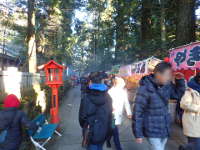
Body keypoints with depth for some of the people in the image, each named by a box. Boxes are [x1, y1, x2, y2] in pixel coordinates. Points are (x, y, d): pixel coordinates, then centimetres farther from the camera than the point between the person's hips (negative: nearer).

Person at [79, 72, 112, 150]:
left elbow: (82, 115, -11)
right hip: (104, 131, 3)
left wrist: (84, 126, 9)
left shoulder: (86, 98, -19)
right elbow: (110, 114, 0)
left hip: (91, 132, -3)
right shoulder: (108, 97, -7)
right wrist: (107, 128, 14)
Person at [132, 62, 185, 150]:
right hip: (152, 132, -6)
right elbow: (137, 112, -19)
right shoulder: (145, 89, -23)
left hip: (165, 129, 7)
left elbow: (178, 95, 13)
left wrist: (180, 80, -4)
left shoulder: (166, 86, -3)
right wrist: (138, 134, -14)